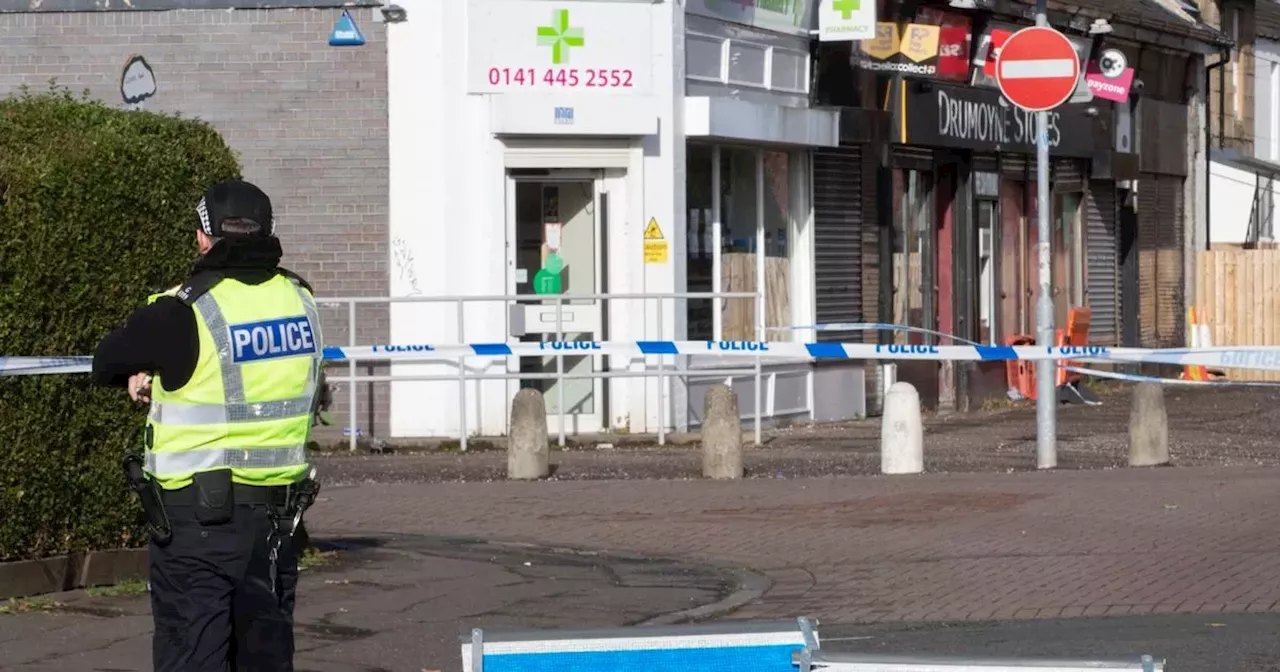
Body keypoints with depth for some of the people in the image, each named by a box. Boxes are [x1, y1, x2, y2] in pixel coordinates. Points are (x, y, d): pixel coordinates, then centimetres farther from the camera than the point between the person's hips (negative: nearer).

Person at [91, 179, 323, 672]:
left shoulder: (183, 312, -15)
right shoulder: (299, 302, 2)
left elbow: (107, 364, -2)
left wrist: (142, 372, 18)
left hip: (199, 521, -5)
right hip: (280, 517, 5)